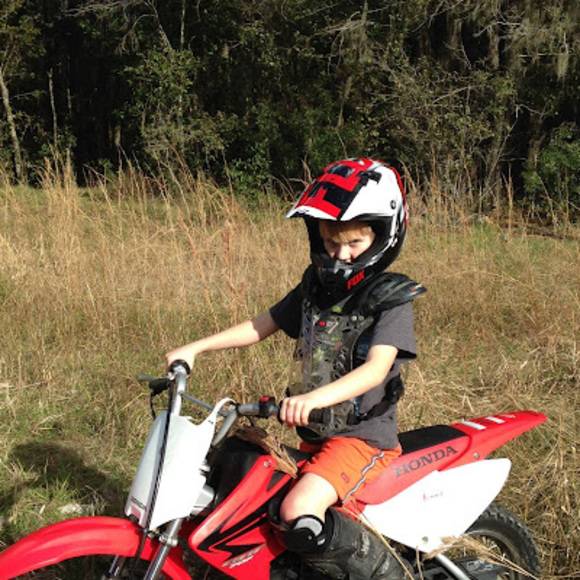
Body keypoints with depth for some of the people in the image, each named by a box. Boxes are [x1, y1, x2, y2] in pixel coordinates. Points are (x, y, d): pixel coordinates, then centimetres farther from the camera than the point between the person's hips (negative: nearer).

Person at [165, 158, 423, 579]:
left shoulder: (392, 298, -12)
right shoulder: (316, 285, 8)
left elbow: (376, 368, -25)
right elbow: (262, 325, 15)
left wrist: (315, 398, -41)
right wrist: (195, 348, 7)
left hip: (363, 437, -8)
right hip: (314, 433, 8)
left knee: (298, 515, -28)